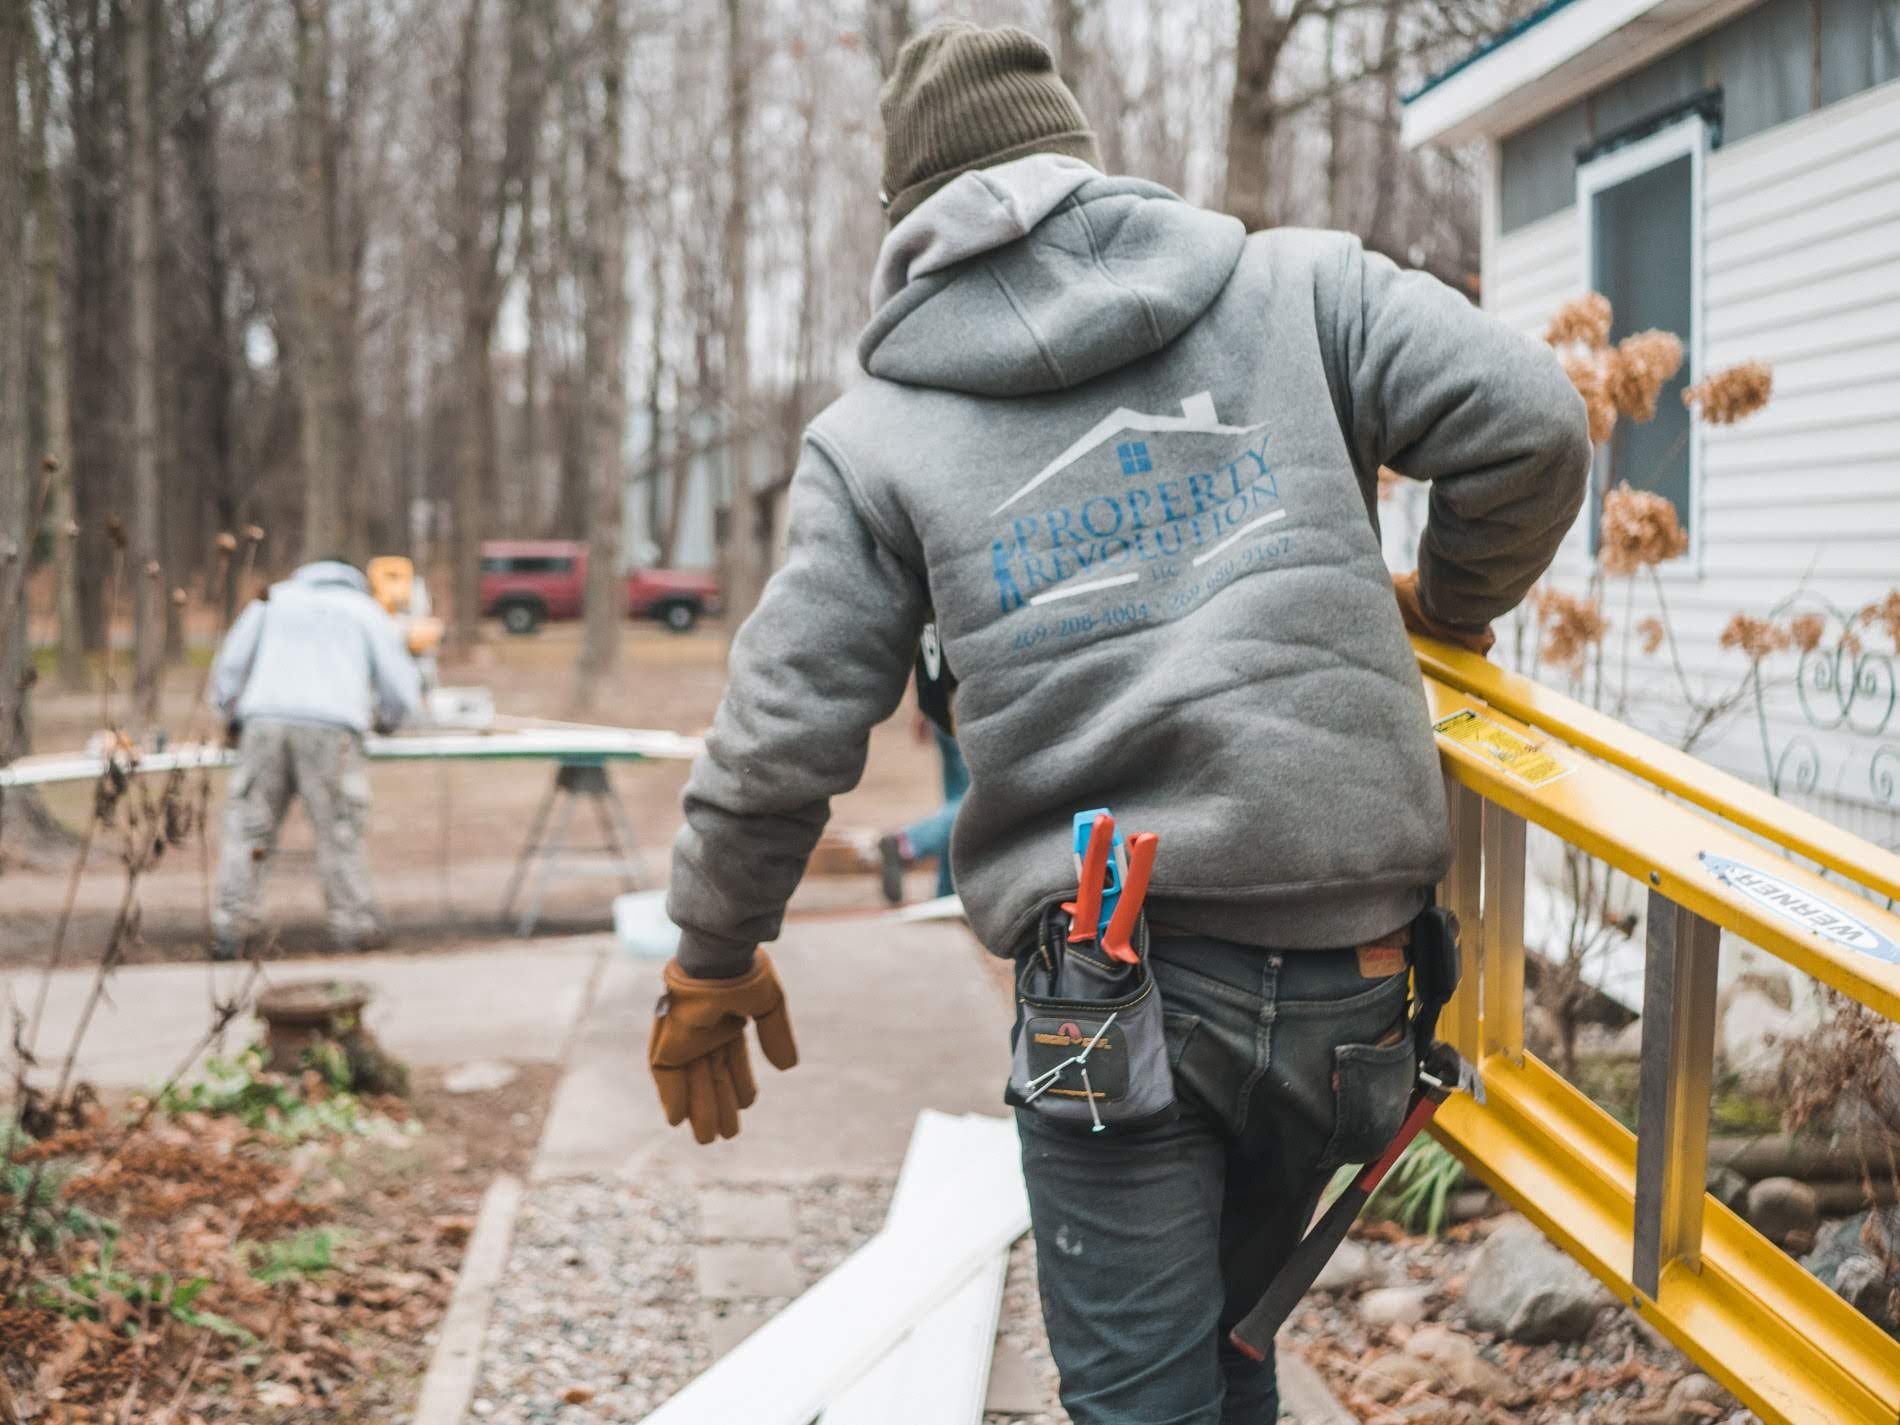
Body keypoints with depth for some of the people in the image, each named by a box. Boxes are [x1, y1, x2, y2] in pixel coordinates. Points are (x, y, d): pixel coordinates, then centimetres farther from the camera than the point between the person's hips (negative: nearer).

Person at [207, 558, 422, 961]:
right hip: (331, 730, -1)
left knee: (247, 827, 3)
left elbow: (228, 667, 22)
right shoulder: (367, 611, 23)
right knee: (341, 830, 4)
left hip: (264, 725, 2)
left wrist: (229, 717, 37)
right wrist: (387, 722, 38)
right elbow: (403, 690, 18)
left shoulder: (274, 599, 27)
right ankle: (353, 926, 3)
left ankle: (230, 930, -3)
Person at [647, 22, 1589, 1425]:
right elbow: (1529, 421, -3)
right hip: (1350, 957, 3)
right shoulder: (1297, 284, 8)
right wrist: (1450, 603, 17)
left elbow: (780, 738, 1)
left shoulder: (877, 435, 5)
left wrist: (713, 962, 16)